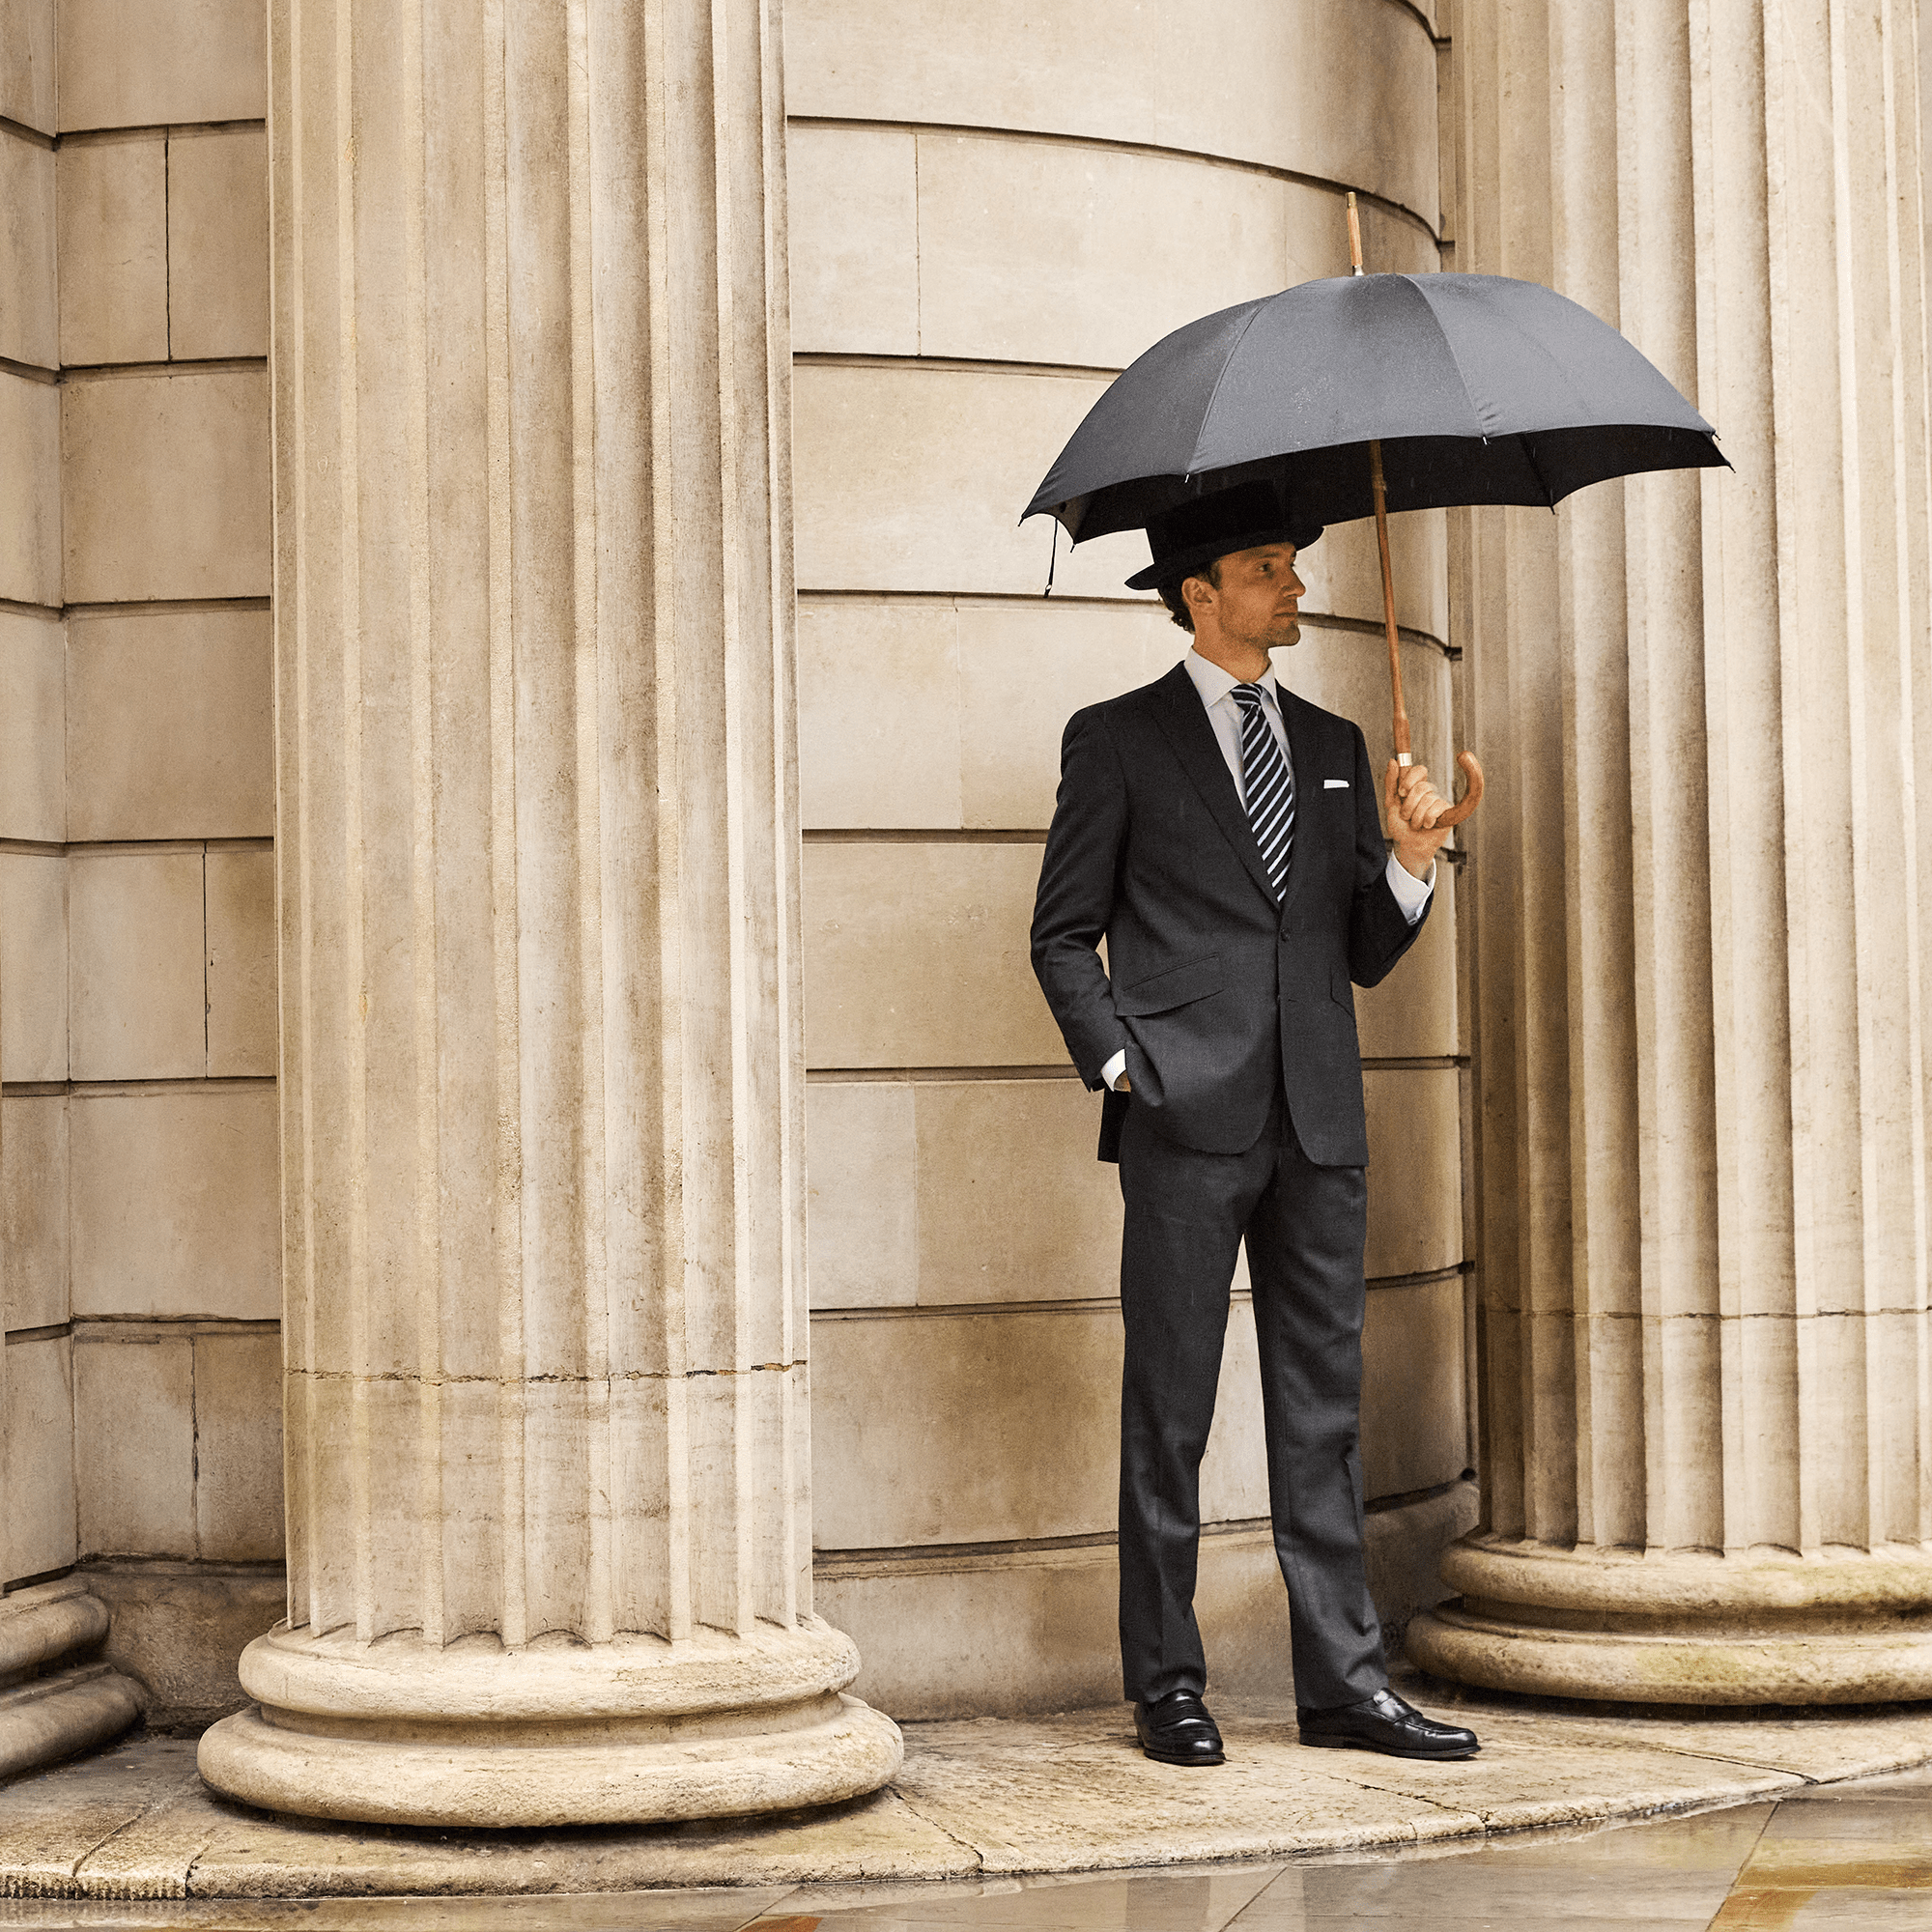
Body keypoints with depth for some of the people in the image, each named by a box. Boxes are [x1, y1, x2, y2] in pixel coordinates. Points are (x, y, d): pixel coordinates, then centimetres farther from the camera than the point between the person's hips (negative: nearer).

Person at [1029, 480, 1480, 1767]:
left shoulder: (1333, 746, 17)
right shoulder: (1119, 741, 4)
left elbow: (1364, 955, 16)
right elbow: (1064, 936, 4)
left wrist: (1410, 861, -2)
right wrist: (1121, 1066, -8)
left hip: (1320, 1126, 4)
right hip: (1187, 1123, -4)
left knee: (1325, 1406, 5)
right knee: (1170, 1412, 0)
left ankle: (1345, 1682, 9)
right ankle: (1168, 1686, 8)